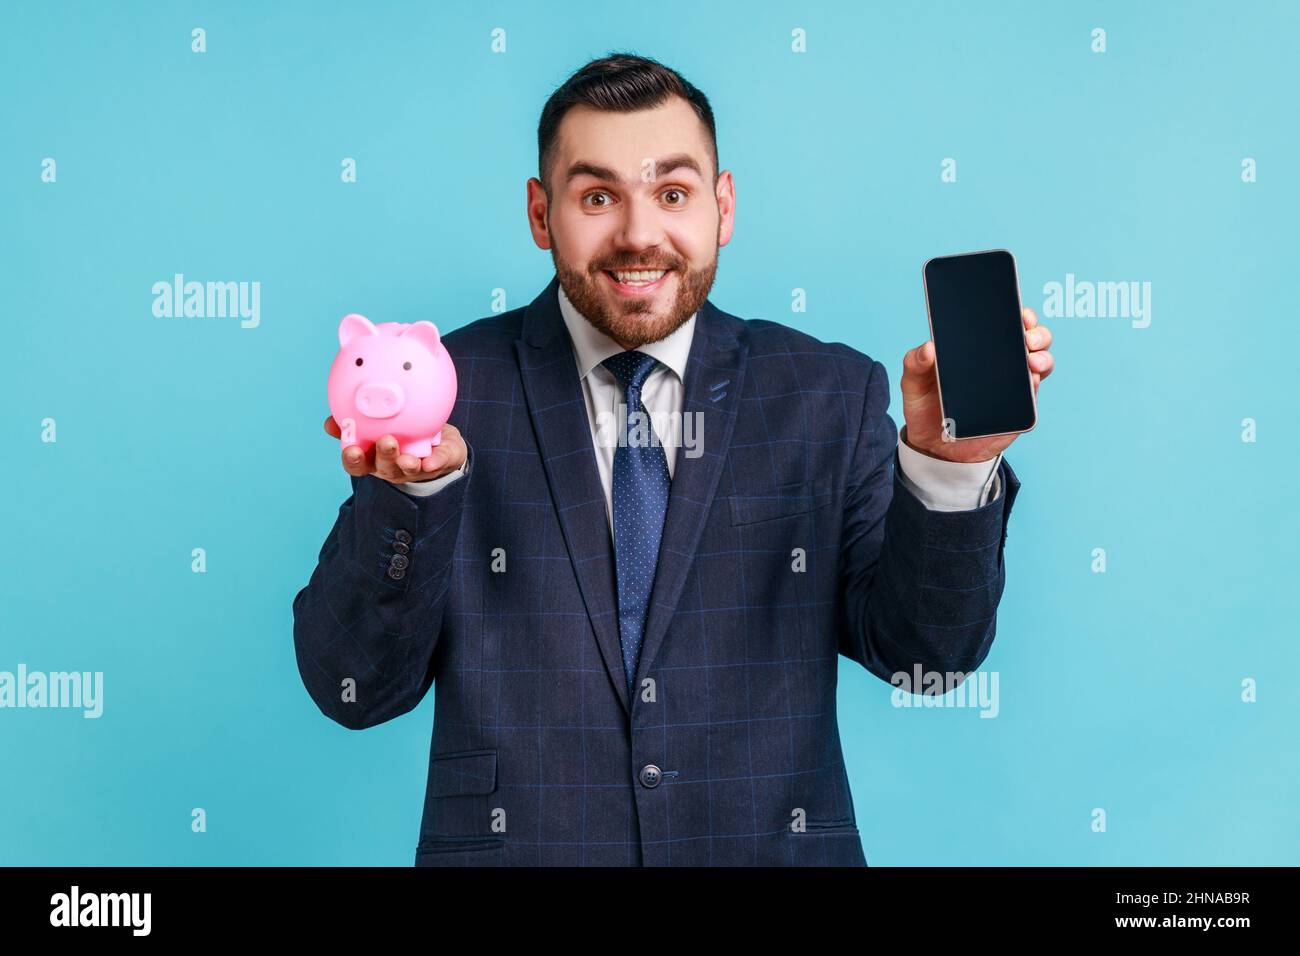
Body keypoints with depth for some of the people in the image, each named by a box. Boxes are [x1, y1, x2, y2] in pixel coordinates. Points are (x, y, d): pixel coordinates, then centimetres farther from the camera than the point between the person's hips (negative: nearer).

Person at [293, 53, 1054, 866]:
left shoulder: (831, 396, 4)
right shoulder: (448, 388, -1)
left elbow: (927, 651, 0)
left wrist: (948, 464, -16)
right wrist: (411, 491, -21)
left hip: (771, 844, 2)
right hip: (518, 845, -1)